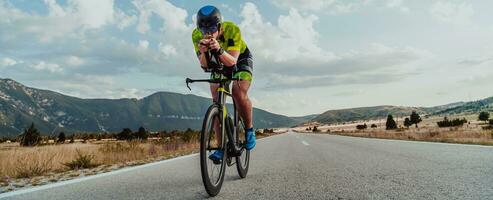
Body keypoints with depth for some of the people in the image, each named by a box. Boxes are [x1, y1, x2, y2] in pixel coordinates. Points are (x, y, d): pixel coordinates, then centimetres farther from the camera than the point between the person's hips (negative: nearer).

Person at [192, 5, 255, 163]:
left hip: (241, 61, -3)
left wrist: (219, 50, -58)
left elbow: (232, 61, -39)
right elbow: (204, 65, -27)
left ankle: (249, 130, -6)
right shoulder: (197, 35, -24)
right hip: (218, 65, 3)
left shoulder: (232, 30, -33)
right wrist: (203, 52, -48)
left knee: (238, 93, -29)